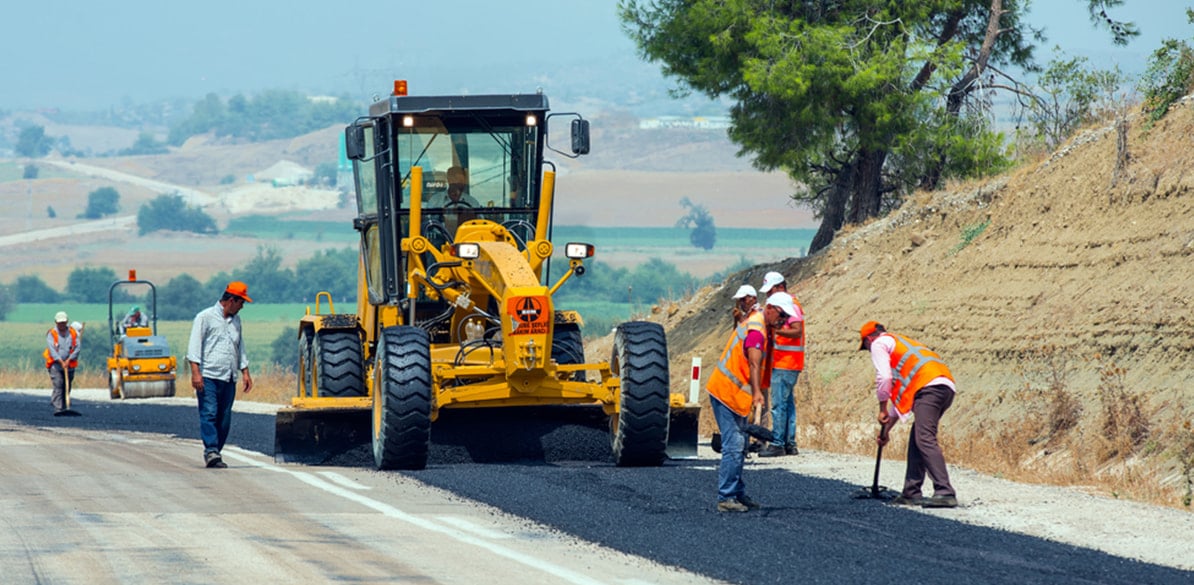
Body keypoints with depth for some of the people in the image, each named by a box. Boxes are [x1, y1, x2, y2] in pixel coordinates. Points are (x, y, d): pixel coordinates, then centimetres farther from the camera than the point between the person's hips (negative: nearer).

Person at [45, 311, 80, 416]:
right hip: (55, 364, -3)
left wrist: (69, 360, -12)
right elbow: (52, 349, -11)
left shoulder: (73, 333, 7)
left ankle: (63, 408, 15)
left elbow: (77, 348, 1)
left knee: (67, 387, 5)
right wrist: (61, 361, -20)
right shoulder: (51, 333, -1)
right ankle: (58, 409, -20)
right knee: (58, 386, -14)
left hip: (70, 365, 3)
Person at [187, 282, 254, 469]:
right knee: (209, 414, -15)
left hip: (229, 379, 7)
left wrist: (245, 372, 19)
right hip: (208, 376, -6)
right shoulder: (206, 317, 0)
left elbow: (240, 348, 29)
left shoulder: (235, 320, 20)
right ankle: (211, 451, -23)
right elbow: (194, 346, -6)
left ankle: (215, 454, 7)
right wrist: (195, 372, -15)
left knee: (224, 418, 3)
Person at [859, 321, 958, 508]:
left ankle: (945, 492, -28)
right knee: (917, 441, 16)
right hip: (947, 387, 9)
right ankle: (911, 493, 16)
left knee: (925, 440, -16)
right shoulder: (901, 343, 39)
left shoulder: (879, 344, 13)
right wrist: (887, 426, 42)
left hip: (928, 386, -9)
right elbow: (901, 394, 41)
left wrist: (882, 410, 12)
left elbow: (884, 378, -1)